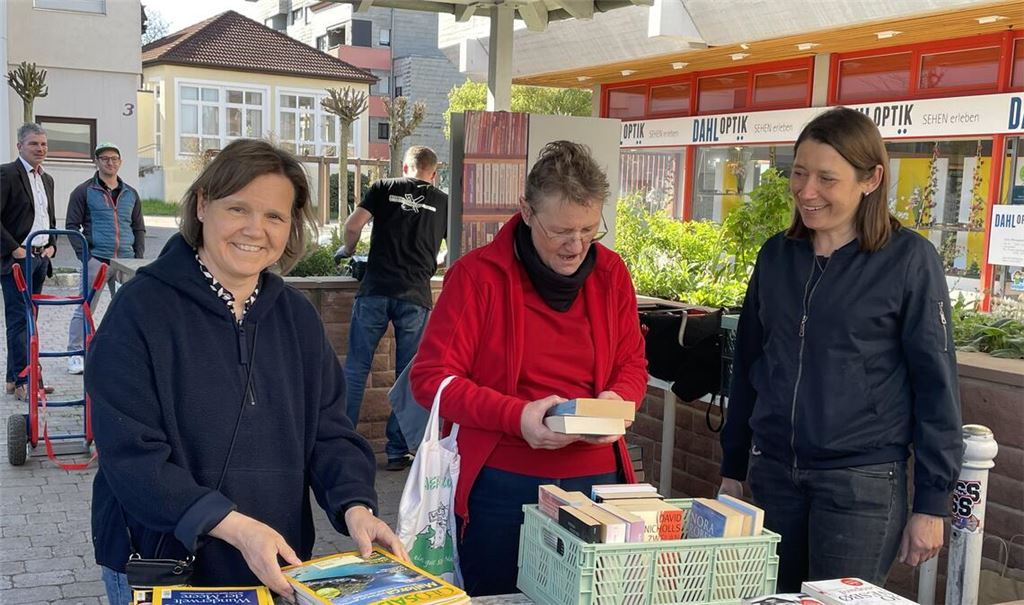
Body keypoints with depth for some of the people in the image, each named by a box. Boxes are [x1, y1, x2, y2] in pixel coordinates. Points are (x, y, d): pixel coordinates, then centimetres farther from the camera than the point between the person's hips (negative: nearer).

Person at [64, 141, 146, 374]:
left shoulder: (130, 193, 15)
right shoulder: (84, 192, 3)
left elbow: (139, 228, 19)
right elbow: (72, 225, 1)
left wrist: (138, 257, 7)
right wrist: (84, 255, -9)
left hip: (125, 262, 4)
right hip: (96, 260, -4)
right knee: (85, 309, -2)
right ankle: (75, 354, 8)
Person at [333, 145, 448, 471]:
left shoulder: (384, 188, 9)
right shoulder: (442, 201, 12)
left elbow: (353, 225, -3)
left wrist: (348, 249, 17)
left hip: (375, 290, 0)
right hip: (415, 296, 0)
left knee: (355, 368, 7)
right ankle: (397, 451, 9)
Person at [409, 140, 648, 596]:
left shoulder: (611, 273, 3)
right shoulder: (477, 274, -10)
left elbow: (632, 364, 13)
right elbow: (431, 378, -11)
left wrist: (618, 400, -11)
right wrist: (515, 415, -24)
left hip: (595, 481, 4)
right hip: (501, 486, -3)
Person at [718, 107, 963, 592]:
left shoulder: (908, 259, -8)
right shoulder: (776, 255, 6)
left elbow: (935, 383, -7)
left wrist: (931, 502, -8)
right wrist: (732, 468, 13)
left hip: (861, 481, -4)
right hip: (772, 473, 5)